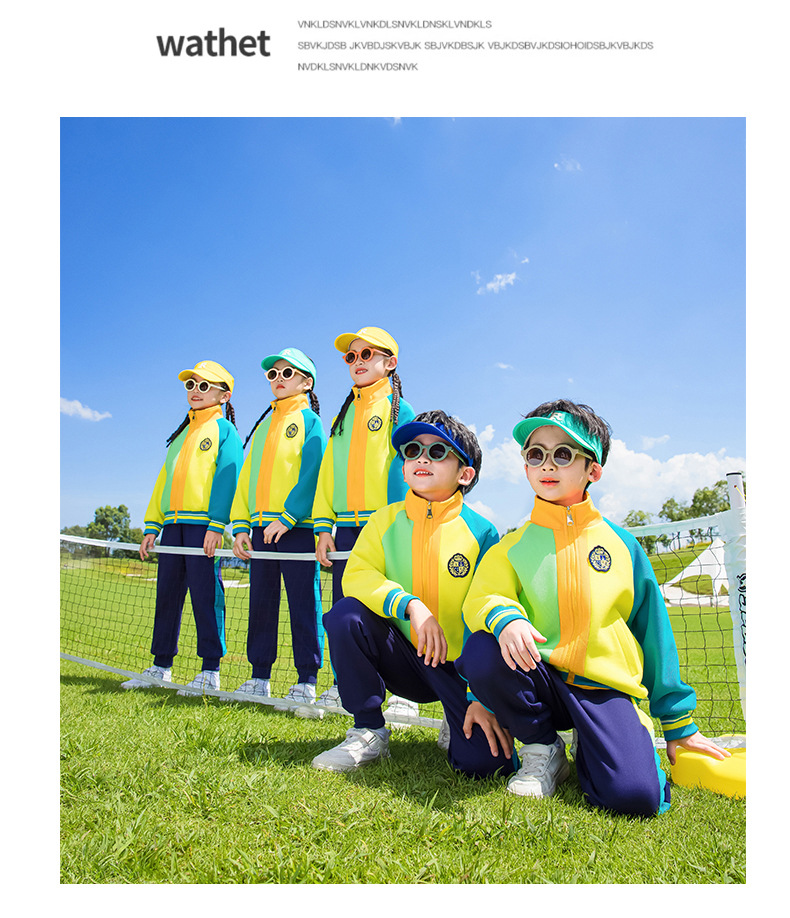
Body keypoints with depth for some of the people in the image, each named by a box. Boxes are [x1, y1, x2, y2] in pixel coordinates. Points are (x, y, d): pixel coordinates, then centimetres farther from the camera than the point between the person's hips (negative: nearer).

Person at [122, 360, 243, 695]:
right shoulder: (181, 434, 25)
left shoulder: (224, 430, 2)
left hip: (204, 524, -7)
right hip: (173, 523, 7)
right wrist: (152, 525, 13)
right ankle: (161, 667, 18)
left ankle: (210, 671, 0)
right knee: (167, 595, 9)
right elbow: (164, 480, 22)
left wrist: (217, 525, -19)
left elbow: (228, 478, -9)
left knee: (205, 595, -7)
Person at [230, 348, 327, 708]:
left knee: (303, 604, -2)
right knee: (260, 602, 9)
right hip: (261, 528, 7)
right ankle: (259, 677, 19)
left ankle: (306, 681, 6)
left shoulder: (309, 420, 2)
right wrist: (240, 523, 8)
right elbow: (246, 476, 18)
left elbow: (311, 474, -10)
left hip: (297, 527, -6)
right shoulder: (263, 425, 22)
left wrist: (287, 517, -18)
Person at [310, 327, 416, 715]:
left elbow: (404, 470, -6)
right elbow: (328, 471, 17)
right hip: (345, 526, 5)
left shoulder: (399, 410, 3)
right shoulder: (342, 416, 20)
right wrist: (323, 525, 9)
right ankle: (344, 685, 20)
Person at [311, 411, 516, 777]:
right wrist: (410, 605, -29)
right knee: (346, 614, -24)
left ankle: (459, 727, 16)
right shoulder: (385, 520, 0)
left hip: (458, 667, -2)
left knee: (485, 760, -23)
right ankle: (369, 733, -6)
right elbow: (356, 574, -12)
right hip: (403, 658, 3)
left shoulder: (481, 533, -9)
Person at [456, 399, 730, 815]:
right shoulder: (513, 545, 5)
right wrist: (505, 618, -32)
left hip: (605, 687, 0)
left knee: (635, 795, -25)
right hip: (538, 680, 1)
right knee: (482, 652, -30)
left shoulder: (622, 544, 5)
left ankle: (589, 749, 13)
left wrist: (678, 723, 12)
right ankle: (543, 750, -1)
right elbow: (482, 597, -8)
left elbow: (653, 632, 10)